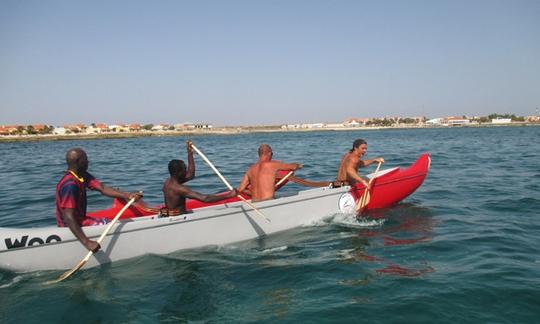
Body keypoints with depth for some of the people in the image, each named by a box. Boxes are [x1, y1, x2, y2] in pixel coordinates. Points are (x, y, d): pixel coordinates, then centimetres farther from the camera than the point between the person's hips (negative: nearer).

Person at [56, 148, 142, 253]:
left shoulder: (82, 176, 1)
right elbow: (68, 218, -35)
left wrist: (127, 195, -22)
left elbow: (102, 189, -8)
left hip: (80, 219, 9)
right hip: (70, 226, -9)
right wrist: (86, 242, -42)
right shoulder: (69, 185, -28)